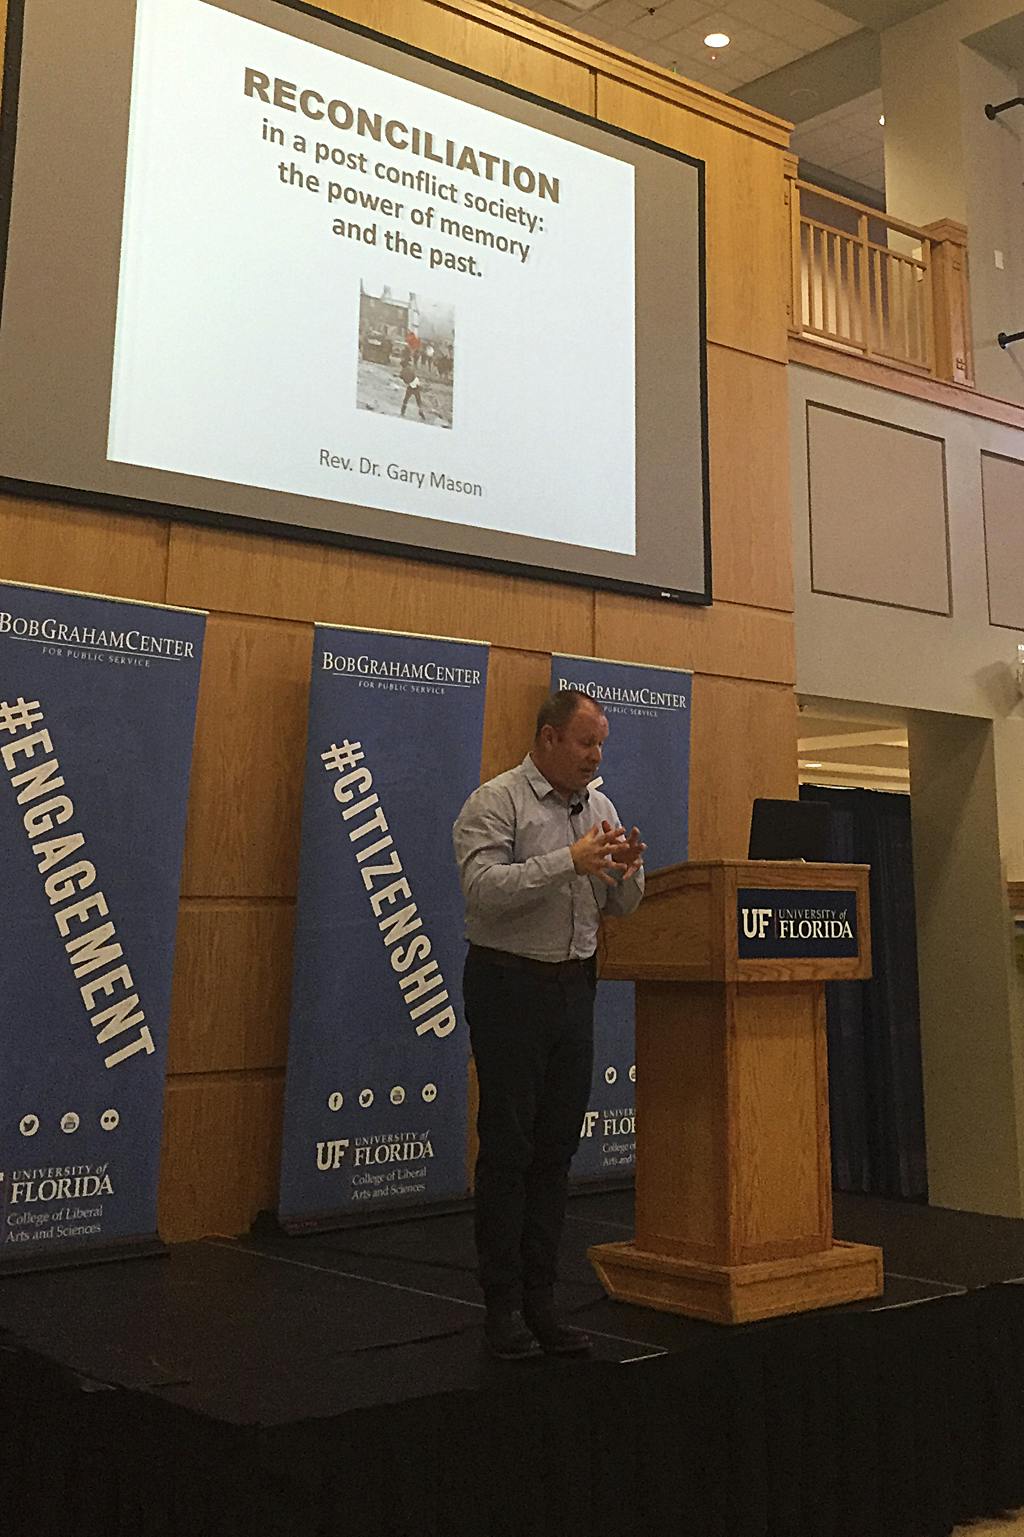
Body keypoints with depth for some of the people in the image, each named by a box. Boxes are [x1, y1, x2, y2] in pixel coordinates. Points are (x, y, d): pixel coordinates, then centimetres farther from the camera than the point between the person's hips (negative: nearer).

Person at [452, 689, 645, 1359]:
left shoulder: (599, 807, 12)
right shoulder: (495, 802, -7)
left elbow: (622, 907, 14)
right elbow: (484, 888, -22)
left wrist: (628, 869, -8)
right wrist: (570, 860, -25)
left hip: (574, 987, 6)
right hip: (510, 984, -6)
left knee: (557, 1147, 9)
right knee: (508, 1147, 0)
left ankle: (541, 1297, 18)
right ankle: (503, 1304, 10)